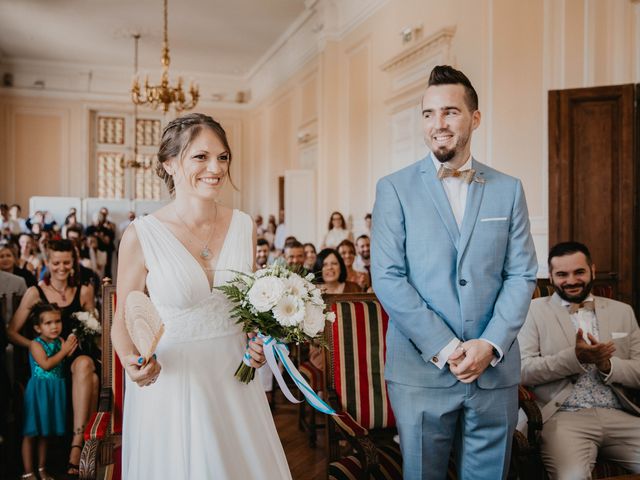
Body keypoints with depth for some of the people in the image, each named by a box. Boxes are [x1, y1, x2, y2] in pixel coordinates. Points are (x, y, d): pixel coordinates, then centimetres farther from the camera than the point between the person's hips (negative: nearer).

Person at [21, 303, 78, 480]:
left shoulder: (61, 341, 3)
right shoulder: (36, 344, -12)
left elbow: (65, 363, 3)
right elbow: (46, 364, -24)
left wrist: (70, 350, -14)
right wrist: (64, 350, -20)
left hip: (55, 390, 5)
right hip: (38, 390, -5)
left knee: (45, 433, 17)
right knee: (31, 433, 2)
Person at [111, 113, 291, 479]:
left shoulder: (244, 226, -2)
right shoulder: (141, 235, -13)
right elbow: (124, 321, -4)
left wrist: (259, 342, -5)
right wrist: (132, 361, -22)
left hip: (235, 377, 4)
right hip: (170, 380, -3)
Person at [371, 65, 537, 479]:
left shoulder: (508, 189, 7)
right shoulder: (394, 189, 0)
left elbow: (522, 275, 3)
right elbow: (387, 277, -7)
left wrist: (490, 345, -10)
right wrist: (443, 348, -13)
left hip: (495, 370, 2)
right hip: (420, 371, -2)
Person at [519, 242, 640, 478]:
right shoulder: (534, 310, 5)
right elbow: (522, 370, -5)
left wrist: (608, 365, -9)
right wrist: (574, 357, -18)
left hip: (619, 416, 4)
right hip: (564, 417, -3)